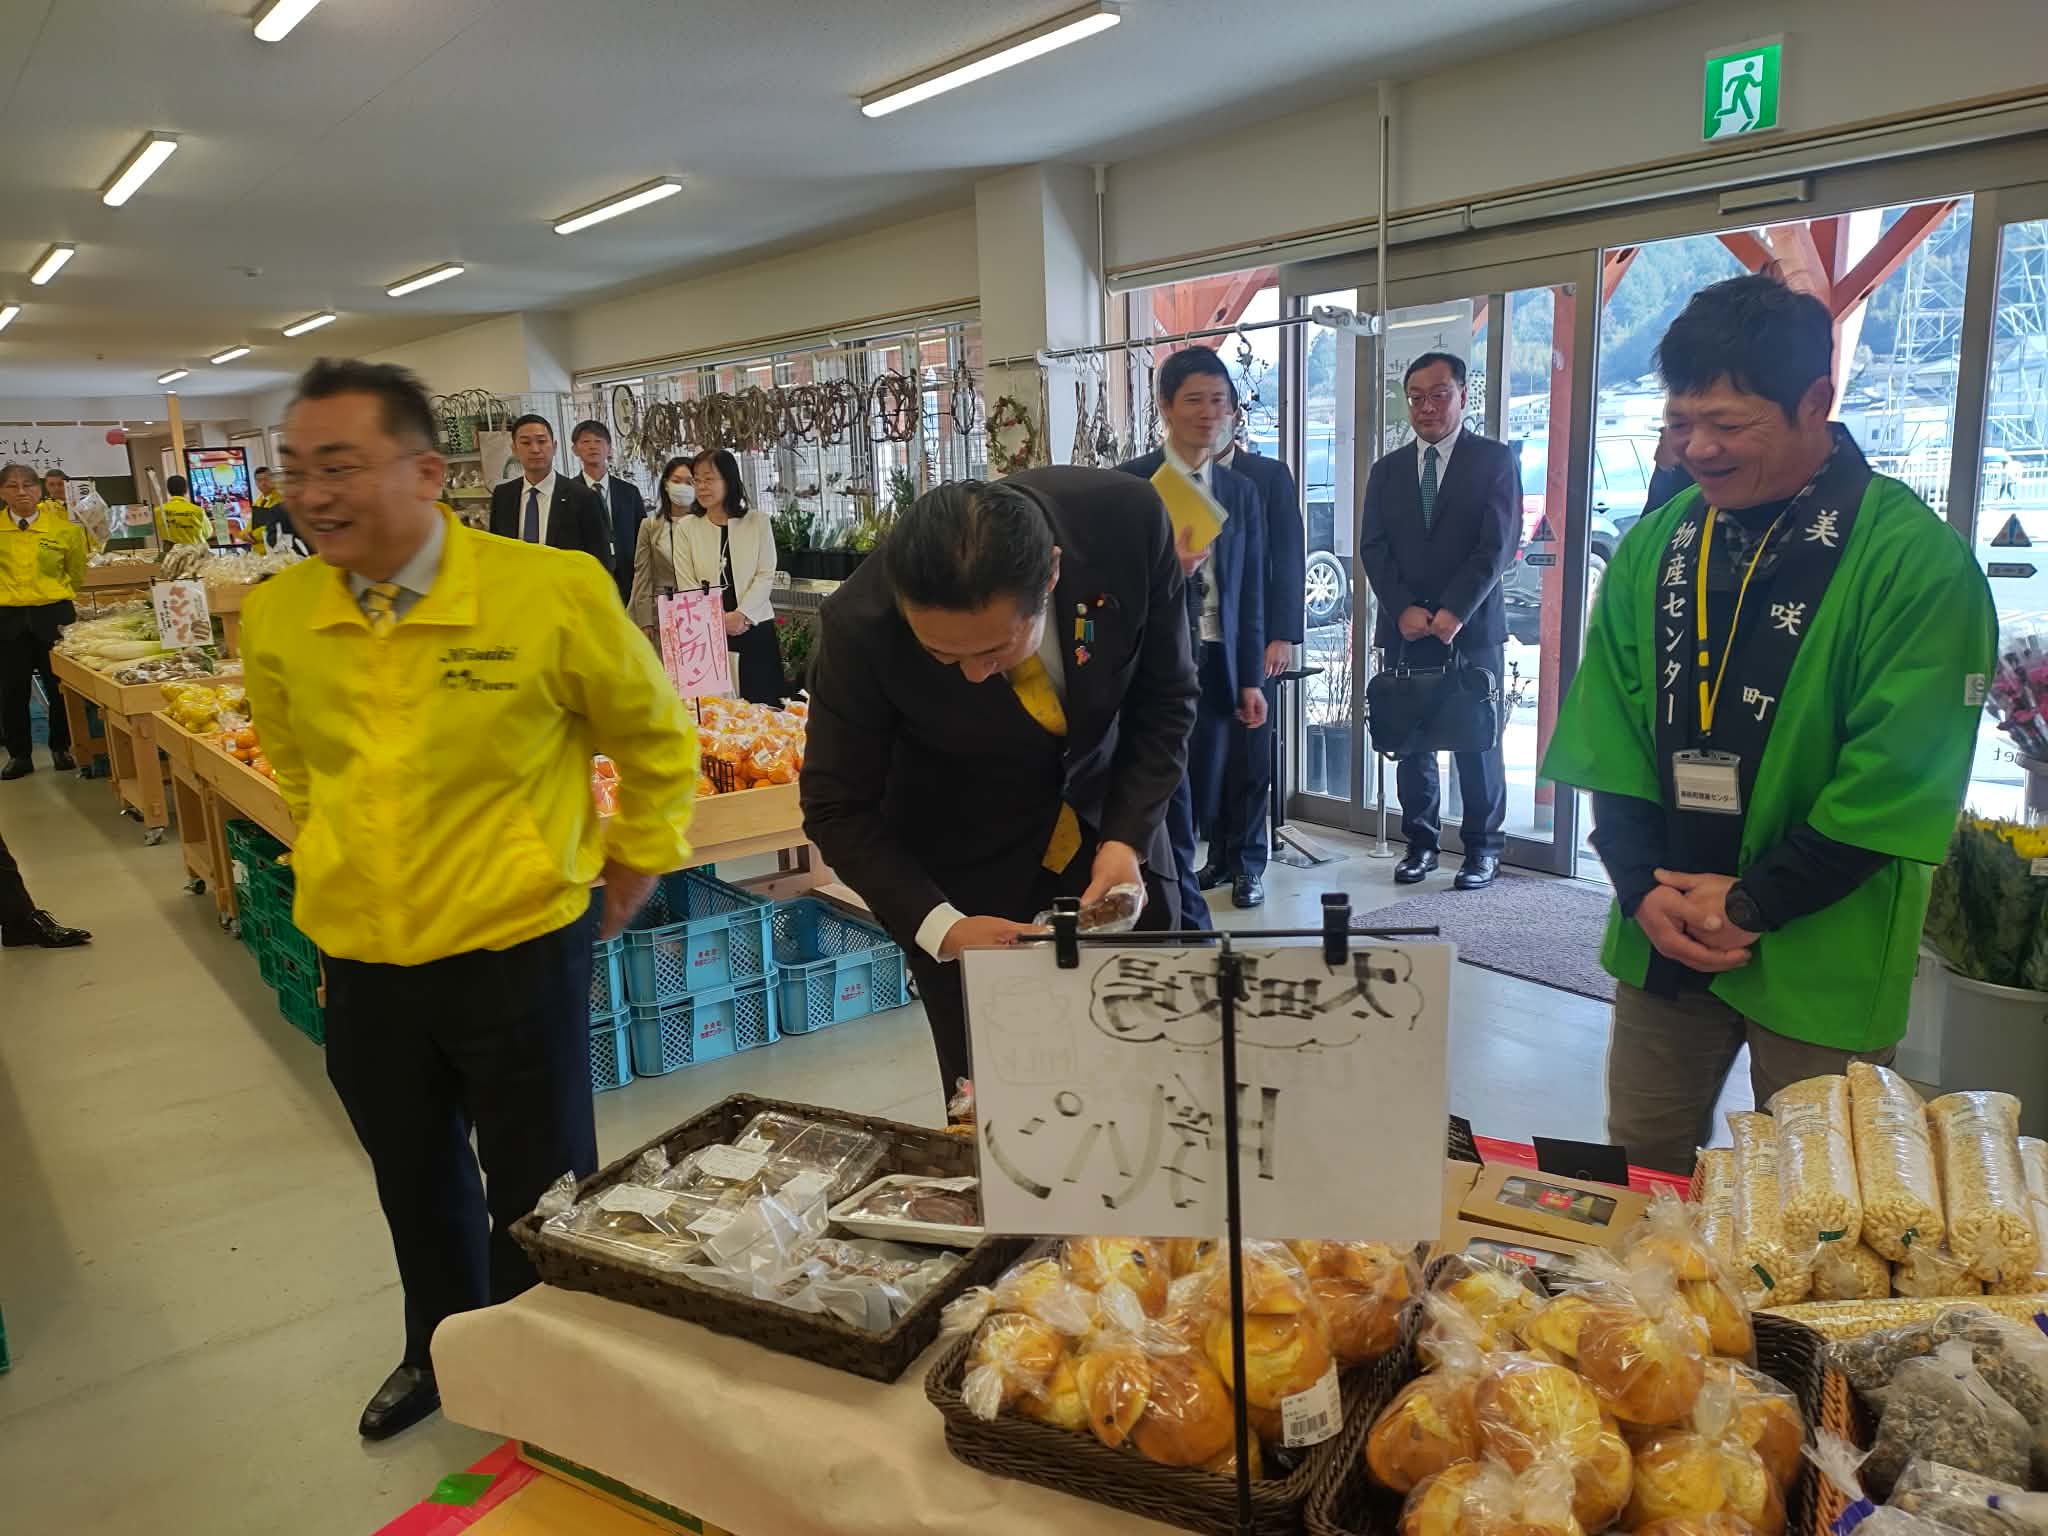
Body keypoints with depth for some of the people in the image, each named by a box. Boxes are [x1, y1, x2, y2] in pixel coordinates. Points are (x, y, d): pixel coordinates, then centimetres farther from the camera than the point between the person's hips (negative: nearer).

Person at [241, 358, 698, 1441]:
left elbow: (656, 740, -2)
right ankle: (440, 1352, 50)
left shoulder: (552, 592, -18)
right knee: (415, 1186, 24)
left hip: (517, 951, -4)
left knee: (538, 1199, 12)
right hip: (359, 959, 4)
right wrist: (335, 859, 16)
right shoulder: (275, 615, -5)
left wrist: (636, 871, 2)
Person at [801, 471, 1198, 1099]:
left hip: (1111, 820, 2)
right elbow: (837, 808, -14)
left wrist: (1127, 839, -20)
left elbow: (1165, 695, -9)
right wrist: (940, 926, -27)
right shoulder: (860, 624, -28)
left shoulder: (1129, 521, -25)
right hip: (965, 862, -2)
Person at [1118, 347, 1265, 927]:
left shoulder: (1240, 492, 13)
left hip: (1216, 665, 5)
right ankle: (1190, 923, 4)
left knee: (1204, 802, 7)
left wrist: (1251, 678, 9)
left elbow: (1250, 590, 13)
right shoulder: (1129, 482, -2)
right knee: (1169, 802, -5)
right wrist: (1167, 566, -21)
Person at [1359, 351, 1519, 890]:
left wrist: (1453, 612, -16)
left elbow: (1498, 544, -7)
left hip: (1473, 628, -3)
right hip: (1404, 629, 3)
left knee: (1478, 740, 3)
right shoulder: (1387, 469, 13)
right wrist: (1403, 609, -10)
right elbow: (1373, 548, 5)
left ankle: (1483, 847, 13)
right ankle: (1420, 841, 16)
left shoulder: (1495, 459, 2)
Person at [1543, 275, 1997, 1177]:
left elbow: (1900, 774, -14)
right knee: (1635, 1175, 15)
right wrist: (1643, 887, -9)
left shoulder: (1916, 560, -11)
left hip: (1819, 958, -4)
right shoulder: (1653, 548, 4)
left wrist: (1754, 901, -14)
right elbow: (1606, 733, 2)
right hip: (1663, 937, 4)